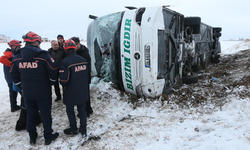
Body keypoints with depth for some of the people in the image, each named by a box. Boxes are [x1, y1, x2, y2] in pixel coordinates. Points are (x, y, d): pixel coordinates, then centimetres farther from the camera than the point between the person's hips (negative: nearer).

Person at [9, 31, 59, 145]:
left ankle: (32, 138, 33)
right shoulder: (43, 55, -15)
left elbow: (13, 74, 8)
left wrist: (21, 87, 17)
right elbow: (53, 71, -13)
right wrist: (51, 82, 6)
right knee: (45, 114, 10)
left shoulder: (17, 57, 1)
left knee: (30, 114, 19)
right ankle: (48, 137, 24)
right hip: (43, 92, -4)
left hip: (27, 93, 4)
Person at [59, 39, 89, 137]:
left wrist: (63, 84, 0)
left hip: (71, 93, -5)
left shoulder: (65, 62, -21)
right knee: (82, 110, 17)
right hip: (83, 92, 5)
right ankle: (83, 130, 26)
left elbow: (64, 80, -21)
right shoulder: (83, 60, -2)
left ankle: (73, 129, 30)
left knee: (70, 110, 17)